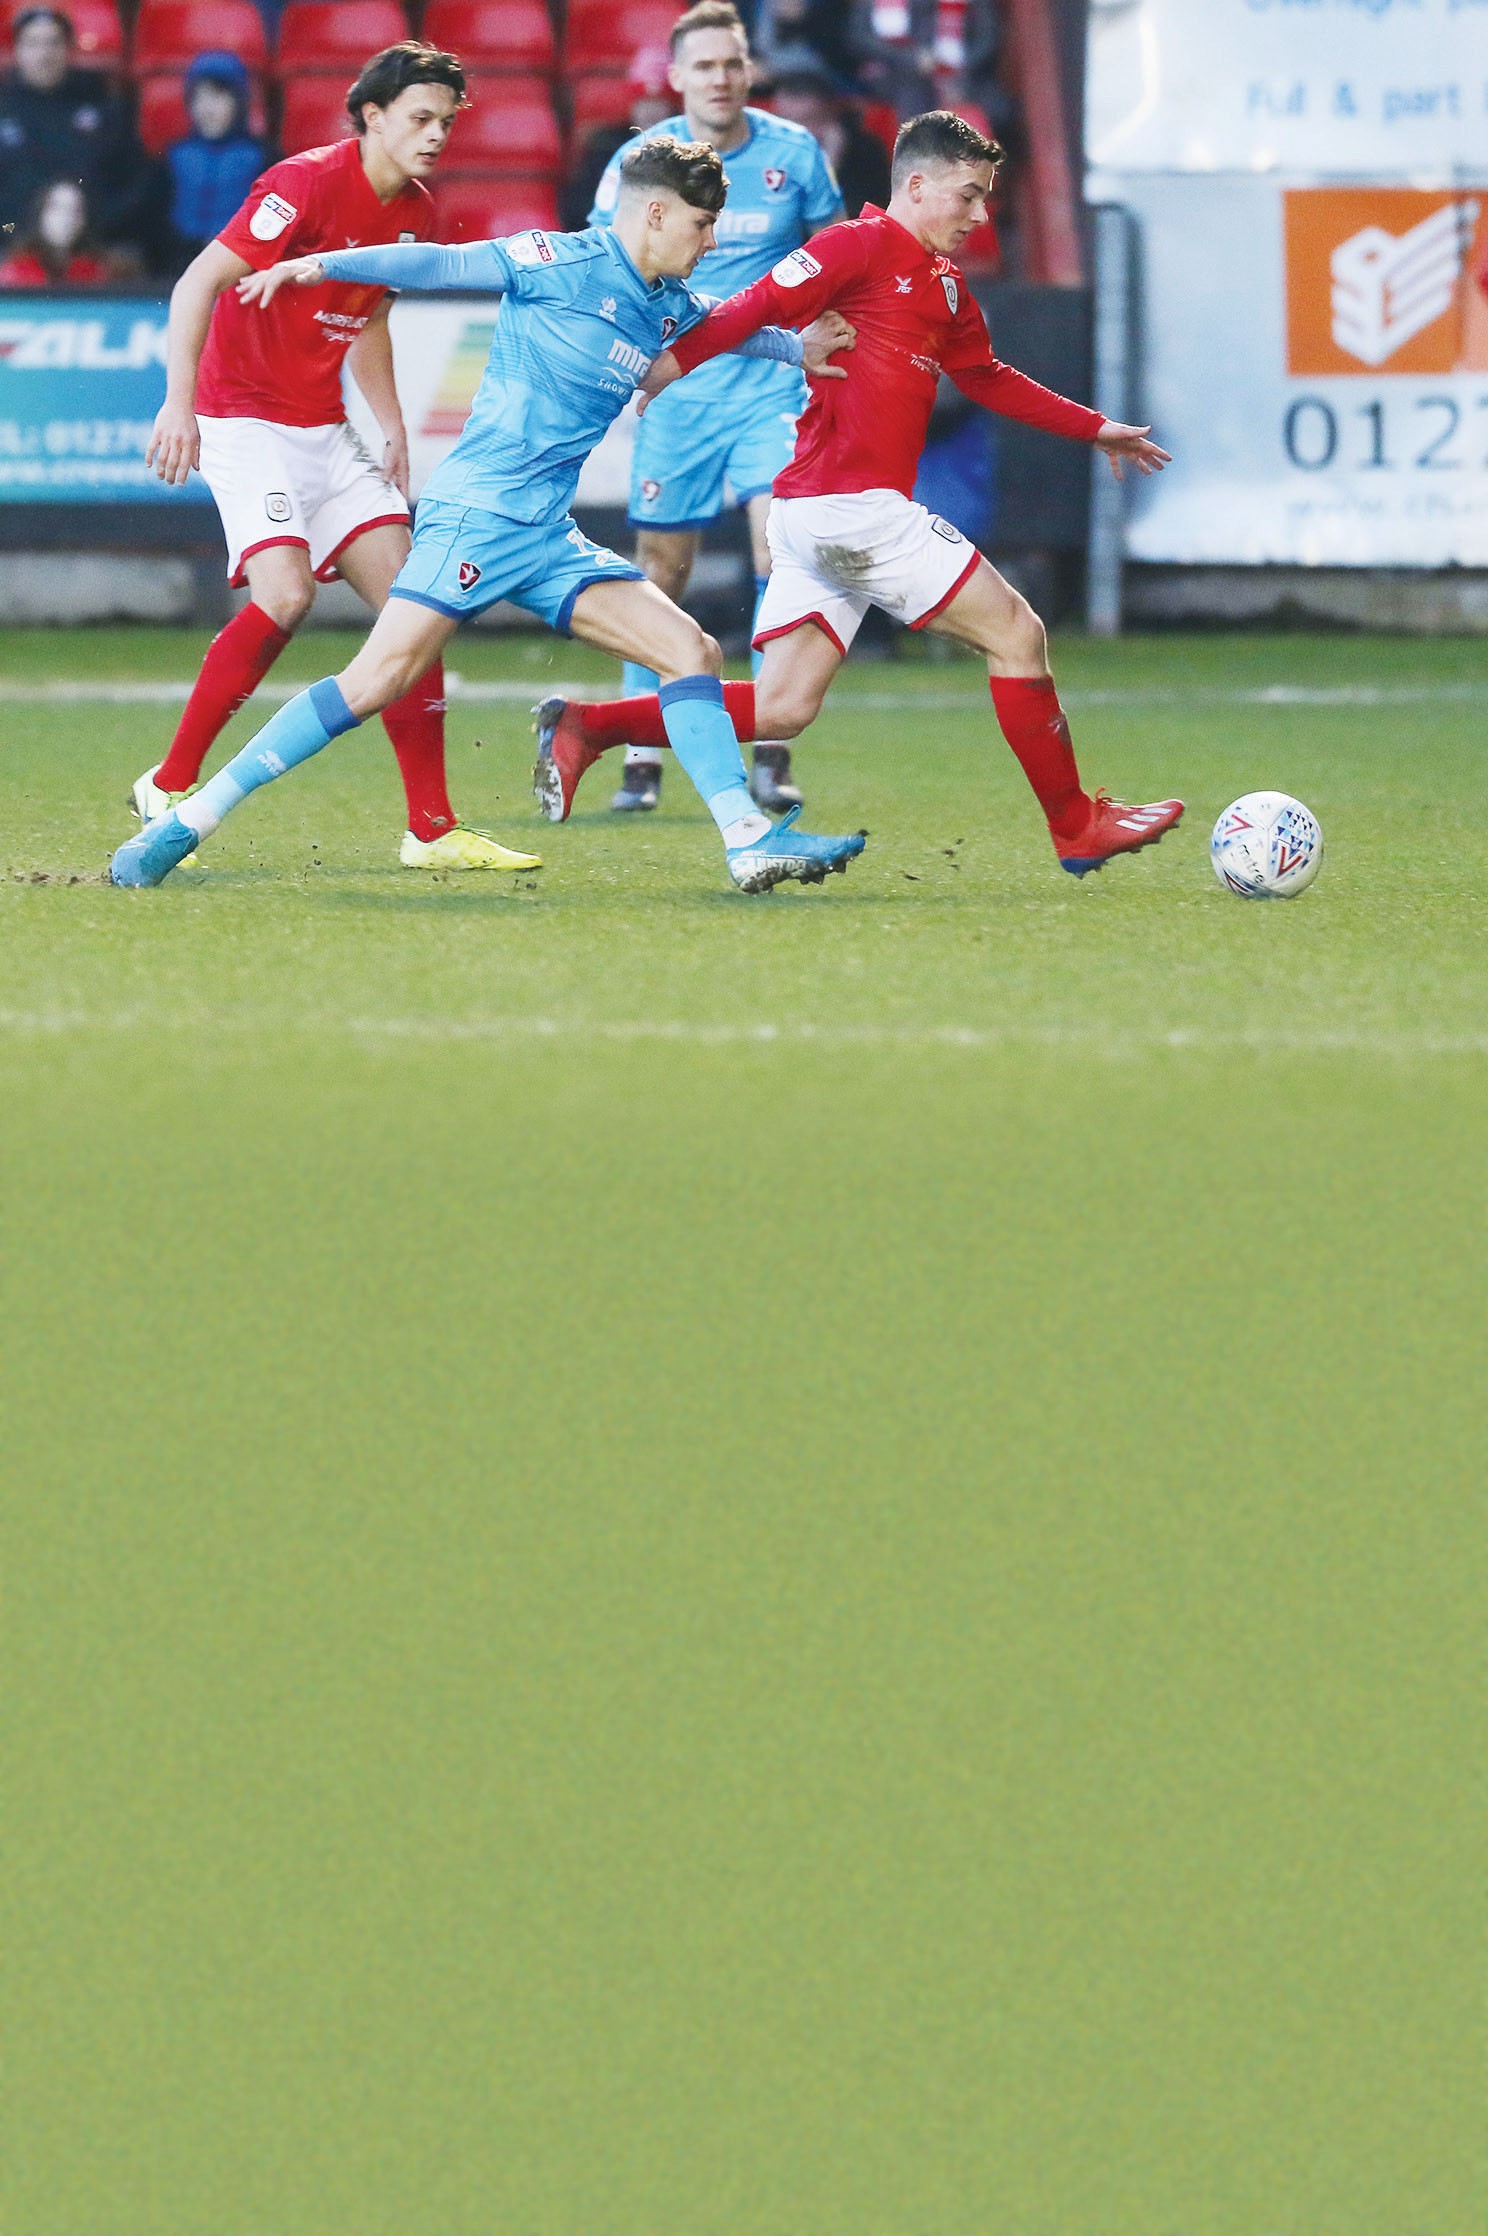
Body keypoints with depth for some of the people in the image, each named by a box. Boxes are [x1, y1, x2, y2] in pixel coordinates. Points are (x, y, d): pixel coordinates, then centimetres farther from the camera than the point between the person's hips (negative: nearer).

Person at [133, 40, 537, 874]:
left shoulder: (416, 211, 8)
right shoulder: (310, 183, -18)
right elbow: (199, 283, -21)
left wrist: (394, 429, 15)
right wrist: (180, 402, -30)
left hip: (326, 430, 8)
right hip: (245, 420, -8)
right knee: (285, 594, -24)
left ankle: (432, 829, 1)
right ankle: (168, 789, -9)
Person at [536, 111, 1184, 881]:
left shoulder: (944, 286, 21)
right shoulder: (862, 246, -7)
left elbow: (987, 379, 35)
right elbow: (755, 307, -14)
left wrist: (1094, 429, 37)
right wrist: (666, 367, -22)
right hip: (853, 505, -10)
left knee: (780, 709, 4)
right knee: (1016, 635, -2)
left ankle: (585, 728, 1)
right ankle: (1077, 828, 7)